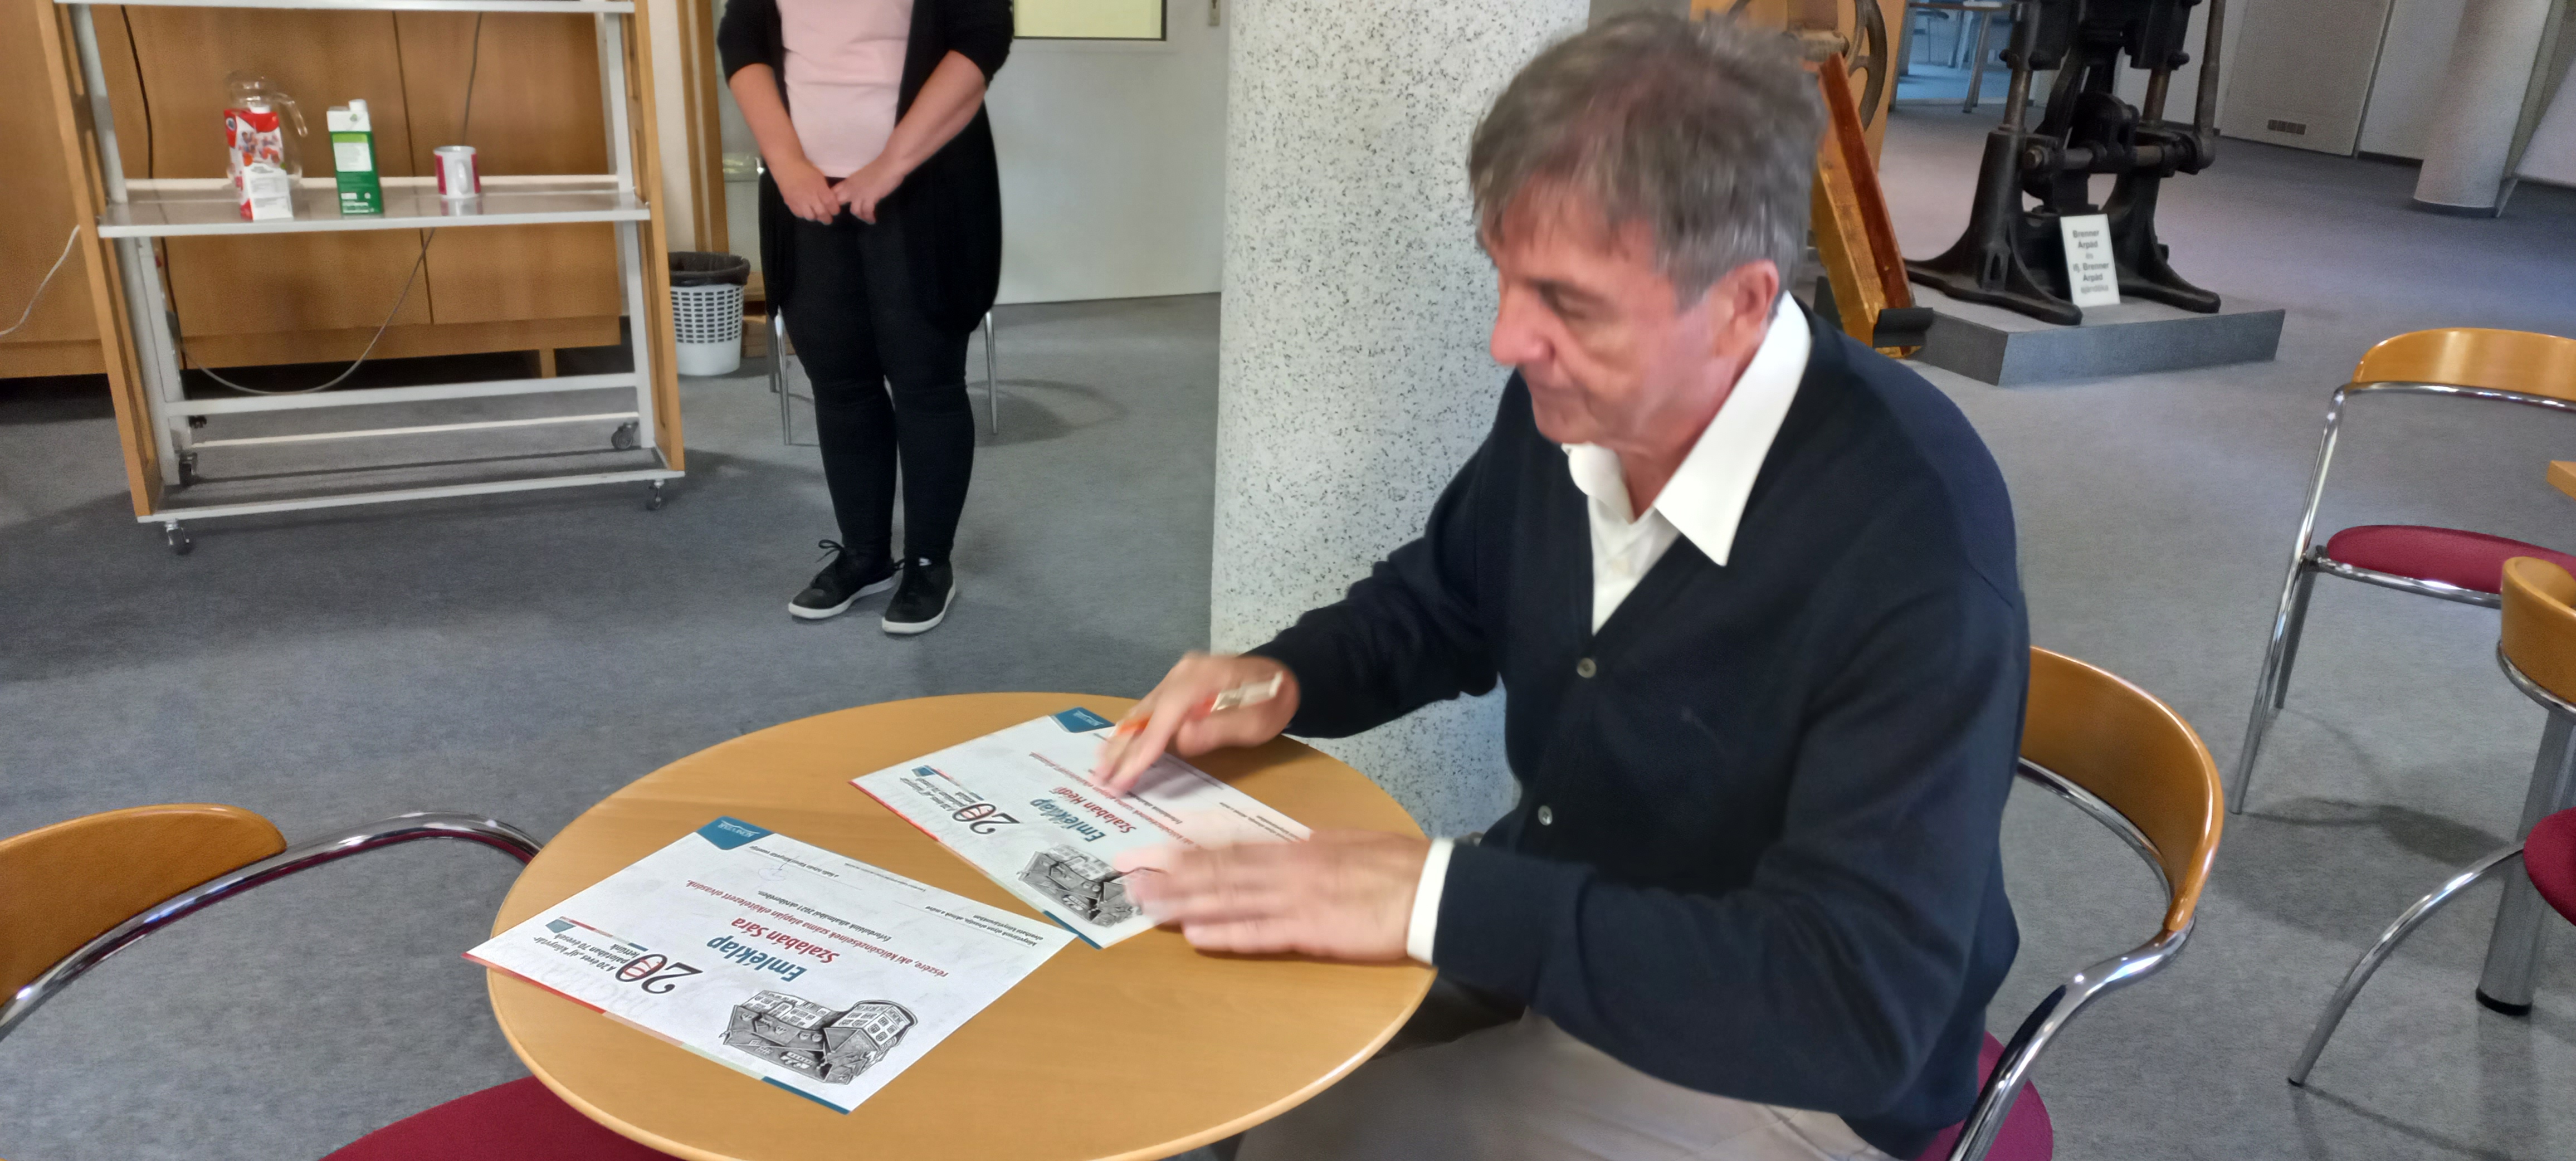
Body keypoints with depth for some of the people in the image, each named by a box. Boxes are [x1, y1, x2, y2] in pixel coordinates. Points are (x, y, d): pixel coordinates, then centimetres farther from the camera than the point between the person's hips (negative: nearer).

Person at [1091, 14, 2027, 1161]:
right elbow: (1442, 602, 11)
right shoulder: (1569, 406, -10)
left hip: (1784, 1064, -6)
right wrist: (1282, 678, -9)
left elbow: (1857, 1000, -33)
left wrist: (1439, 897, -35)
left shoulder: (1912, 539, -30)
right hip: (1554, 925, 6)